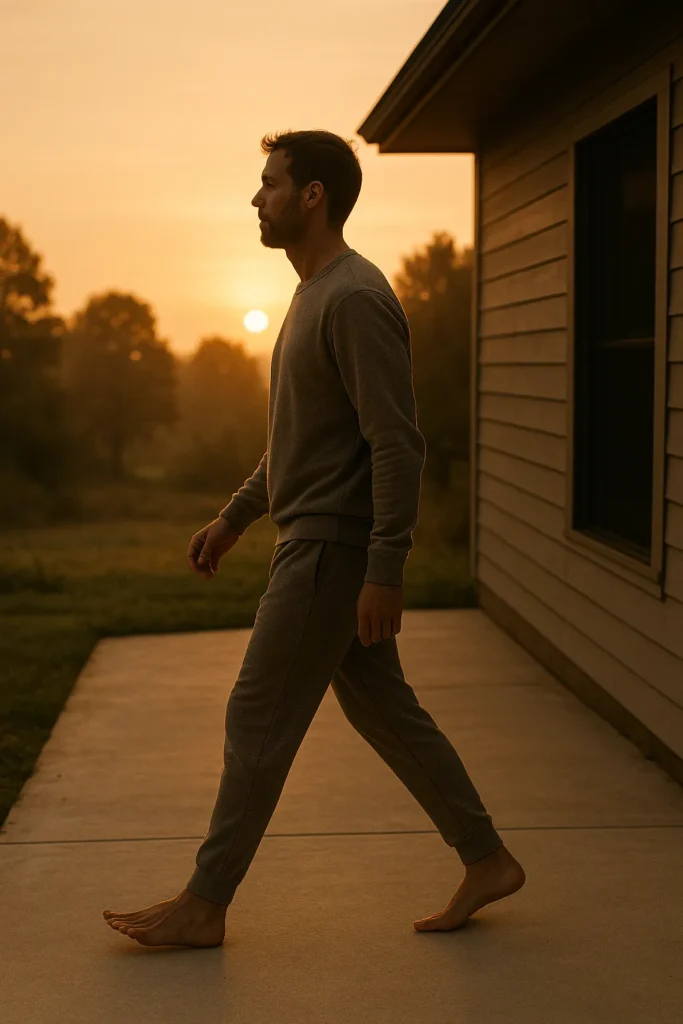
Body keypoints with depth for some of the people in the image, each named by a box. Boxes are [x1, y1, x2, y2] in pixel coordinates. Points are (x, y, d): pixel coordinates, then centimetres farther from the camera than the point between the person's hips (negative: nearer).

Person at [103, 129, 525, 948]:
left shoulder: (356, 299, -17)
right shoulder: (314, 295, 15)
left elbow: (397, 443, -22)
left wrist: (385, 570, -24)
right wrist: (234, 517, 22)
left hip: (334, 548, -10)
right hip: (312, 537, 10)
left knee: (258, 720, -2)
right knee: (380, 707, 13)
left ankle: (205, 904, 9)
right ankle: (486, 859, 22)